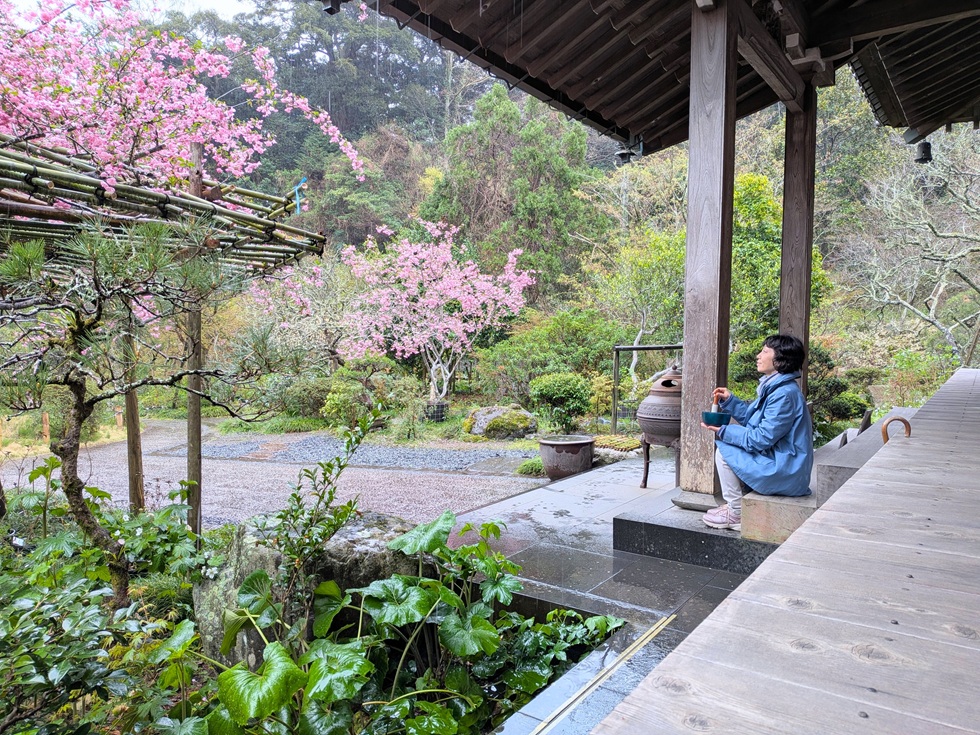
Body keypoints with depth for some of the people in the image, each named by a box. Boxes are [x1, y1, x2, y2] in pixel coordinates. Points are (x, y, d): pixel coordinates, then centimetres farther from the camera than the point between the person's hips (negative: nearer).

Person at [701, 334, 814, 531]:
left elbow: (762, 438, -25)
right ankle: (738, 503, 20)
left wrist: (723, 431, -19)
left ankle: (737, 515, -1)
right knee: (728, 440, 17)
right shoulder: (775, 388, 9)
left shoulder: (784, 394, -24)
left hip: (784, 473, -11)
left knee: (724, 451, -12)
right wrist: (729, 400, 7)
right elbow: (752, 416, 17)